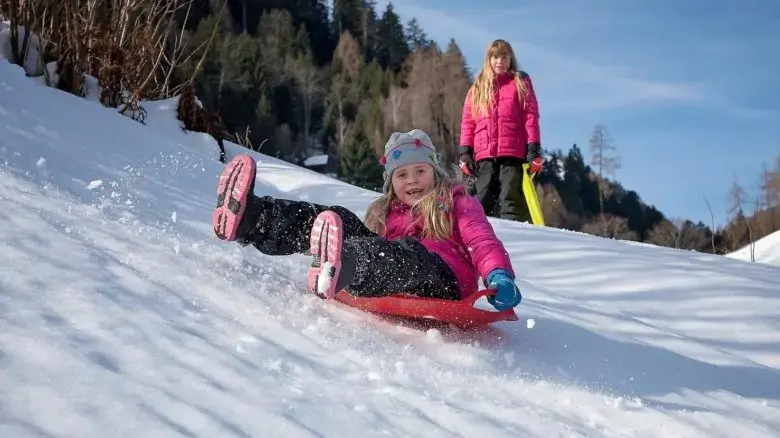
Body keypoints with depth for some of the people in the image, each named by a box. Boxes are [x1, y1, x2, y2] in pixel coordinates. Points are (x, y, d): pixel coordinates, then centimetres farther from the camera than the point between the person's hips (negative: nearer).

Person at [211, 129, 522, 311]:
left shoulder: (457, 203, 20)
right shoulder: (384, 213, 33)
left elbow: (482, 241, 3)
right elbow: (378, 248, 26)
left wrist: (499, 276, -17)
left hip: (440, 282, -4)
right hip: (386, 290, 4)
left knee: (405, 251, -38)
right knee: (341, 222, -12)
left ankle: (340, 271, -74)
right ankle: (246, 219, -36)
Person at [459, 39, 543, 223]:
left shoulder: (521, 81, 12)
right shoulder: (478, 87, 19)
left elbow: (530, 116, 4)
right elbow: (468, 121, 14)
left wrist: (534, 148, -5)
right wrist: (465, 152, 5)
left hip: (513, 153, -3)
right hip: (484, 154, 3)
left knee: (511, 201, -9)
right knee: (481, 201, 0)